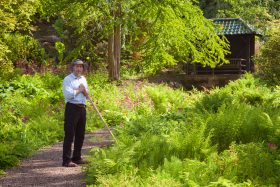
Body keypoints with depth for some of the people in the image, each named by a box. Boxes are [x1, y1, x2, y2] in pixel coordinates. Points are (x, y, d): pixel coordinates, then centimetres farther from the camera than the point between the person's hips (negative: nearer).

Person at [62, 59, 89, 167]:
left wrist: (84, 90, -3)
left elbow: (87, 95, 19)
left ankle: (77, 158, 24)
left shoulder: (83, 79, 17)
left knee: (80, 135, 13)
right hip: (72, 108, -8)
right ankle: (66, 160, -11)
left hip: (82, 108, 8)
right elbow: (68, 95, -18)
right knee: (69, 134, -10)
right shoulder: (68, 79, -5)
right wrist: (79, 90, -7)